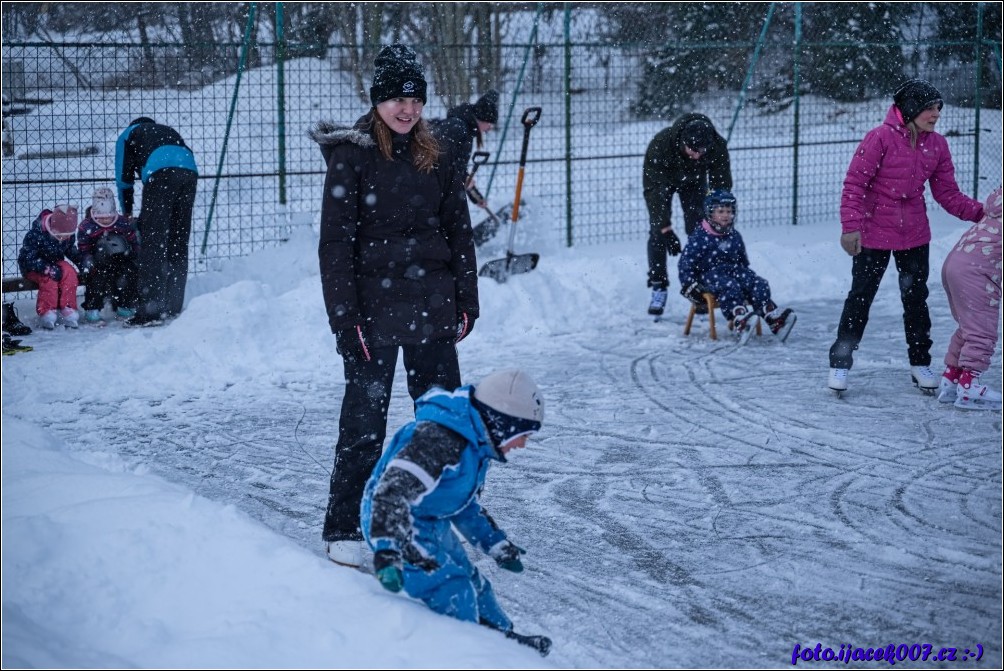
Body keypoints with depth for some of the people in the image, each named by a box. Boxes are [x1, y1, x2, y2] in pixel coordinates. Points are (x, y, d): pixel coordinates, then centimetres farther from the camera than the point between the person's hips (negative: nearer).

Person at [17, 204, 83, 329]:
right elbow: (26, 259, -27)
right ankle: (46, 312, -30)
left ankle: (68, 309, -26)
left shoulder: (68, 234, -8)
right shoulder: (35, 234, -26)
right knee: (49, 278, -35)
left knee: (69, 272, -26)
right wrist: (49, 269, -36)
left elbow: (71, 251, 11)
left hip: (55, 263, 5)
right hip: (33, 267, -5)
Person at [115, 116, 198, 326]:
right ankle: (174, 307, 14)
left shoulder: (129, 134, 29)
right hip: (190, 170, 5)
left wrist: (127, 213, 39)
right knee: (178, 243, 12)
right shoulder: (169, 131, 41)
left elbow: (124, 177, 25)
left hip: (161, 172, -5)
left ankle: (150, 310, -13)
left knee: (153, 243, -6)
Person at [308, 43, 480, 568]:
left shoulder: (437, 157, 8)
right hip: (374, 311, -4)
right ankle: (343, 531, 12)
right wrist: (344, 318, -14)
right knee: (364, 423, 1)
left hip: (431, 309, 4)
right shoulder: (351, 155, -6)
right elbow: (335, 243, -9)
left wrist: (466, 303, 8)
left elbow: (459, 232, 12)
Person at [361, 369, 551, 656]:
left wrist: (497, 543, 23)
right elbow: (393, 491, -38)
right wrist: (387, 551, -45)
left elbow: (467, 504, 21)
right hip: (394, 525, -10)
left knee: (472, 582, 18)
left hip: (433, 524, 10)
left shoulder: (475, 444, 6)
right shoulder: (438, 439, -30)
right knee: (453, 592, -16)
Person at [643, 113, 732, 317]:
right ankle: (658, 287, -3)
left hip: (694, 180, 2)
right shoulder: (660, 145, -43)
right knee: (657, 232, -11)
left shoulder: (717, 146, -35)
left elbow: (722, 186, -23)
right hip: (660, 178, -2)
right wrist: (666, 229, -40)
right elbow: (654, 189, -38)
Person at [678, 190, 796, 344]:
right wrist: (689, 285, -12)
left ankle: (772, 317, -38)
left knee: (759, 284, -19)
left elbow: (743, 260, 28)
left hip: (733, 270, 6)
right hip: (709, 273, -6)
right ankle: (739, 321, -60)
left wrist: (749, 276, 22)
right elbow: (686, 262, -7)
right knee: (729, 287, -38)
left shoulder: (735, 236, 15)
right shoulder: (700, 237, -5)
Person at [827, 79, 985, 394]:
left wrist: (981, 212, -10)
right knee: (860, 297, 3)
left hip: (915, 234, 5)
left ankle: (920, 362, 25)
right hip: (874, 234, -5)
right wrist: (851, 226, -21)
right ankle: (840, 363, 14)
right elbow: (854, 183, -15)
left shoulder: (937, 145, 1)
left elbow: (948, 193, 3)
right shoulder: (880, 138, -17)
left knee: (916, 297, 12)